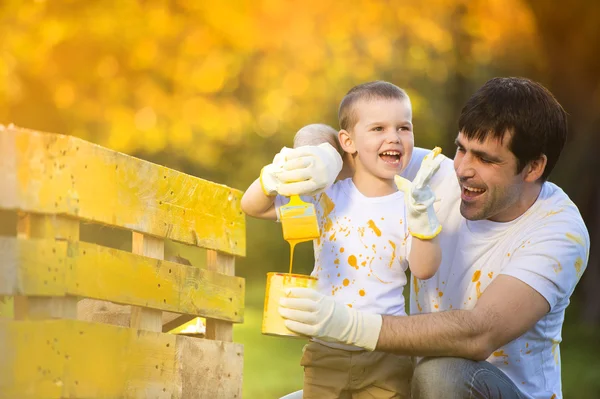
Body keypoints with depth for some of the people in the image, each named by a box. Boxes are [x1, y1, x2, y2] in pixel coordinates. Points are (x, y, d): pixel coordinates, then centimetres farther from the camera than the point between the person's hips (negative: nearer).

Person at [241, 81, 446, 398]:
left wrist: (420, 215, -28)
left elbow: (424, 270, -15)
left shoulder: (408, 204, -2)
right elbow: (251, 207, 3)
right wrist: (273, 177, -17)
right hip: (326, 353, 2)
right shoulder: (327, 198, 2)